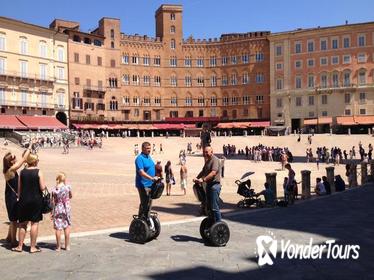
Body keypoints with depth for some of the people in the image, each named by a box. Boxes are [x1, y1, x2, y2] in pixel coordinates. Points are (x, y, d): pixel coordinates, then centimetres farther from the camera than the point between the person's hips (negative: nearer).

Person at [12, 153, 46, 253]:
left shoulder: (22, 172, 1)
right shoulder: (38, 172, -9)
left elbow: (19, 189, 5)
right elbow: (42, 188, -12)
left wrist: (20, 199, 16)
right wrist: (44, 185, 9)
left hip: (24, 200, 3)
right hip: (36, 200, -3)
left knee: (22, 223, 13)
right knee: (35, 223, 4)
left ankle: (20, 246, 18)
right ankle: (33, 247, 7)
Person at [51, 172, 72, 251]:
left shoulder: (54, 189, -8)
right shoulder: (68, 187, -9)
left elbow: (53, 202, -4)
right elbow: (70, 196, 8)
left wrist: (51, 212, 4)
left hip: (57, 210, 0)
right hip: (66, 209, 0)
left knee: (58, 228, 5)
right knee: (67, 227, 11)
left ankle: (58, 246, 10)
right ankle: (67, 246, 17)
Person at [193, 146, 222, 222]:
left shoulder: (215, 160, -13)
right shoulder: (207, 161, 18)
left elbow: (213, 172, -25)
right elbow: (203, 171, 19)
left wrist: (203, 180, -31)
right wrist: (197, 178, 1)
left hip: (214, 185, -10)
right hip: (208, 185, 10)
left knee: (214, 207, -9)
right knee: (209, 206, 15)